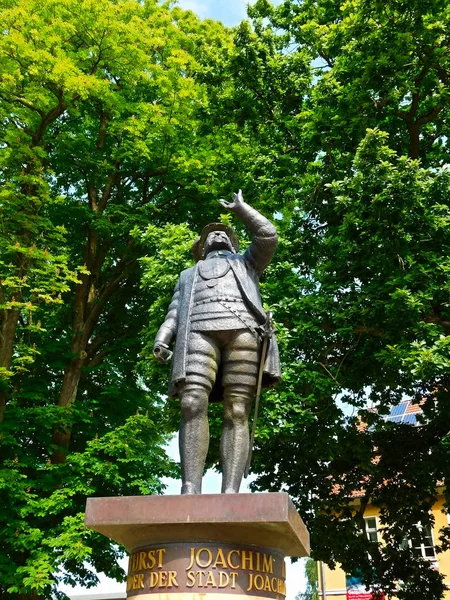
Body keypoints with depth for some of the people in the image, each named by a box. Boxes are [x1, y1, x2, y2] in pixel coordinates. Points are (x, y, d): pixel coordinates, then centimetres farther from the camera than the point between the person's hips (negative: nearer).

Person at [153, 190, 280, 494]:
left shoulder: (246, 263, 38)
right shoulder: (189, 274, 39)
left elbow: (268, 236, 22)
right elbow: (175, 311, 24)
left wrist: (240, 207, 34)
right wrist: (162, 336, 3)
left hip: (242, 331, 0)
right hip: (200, 333, 0)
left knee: (237, 412, -16)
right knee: (193, 404, -23)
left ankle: (230, 493, -27)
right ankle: (191, 489, -31)